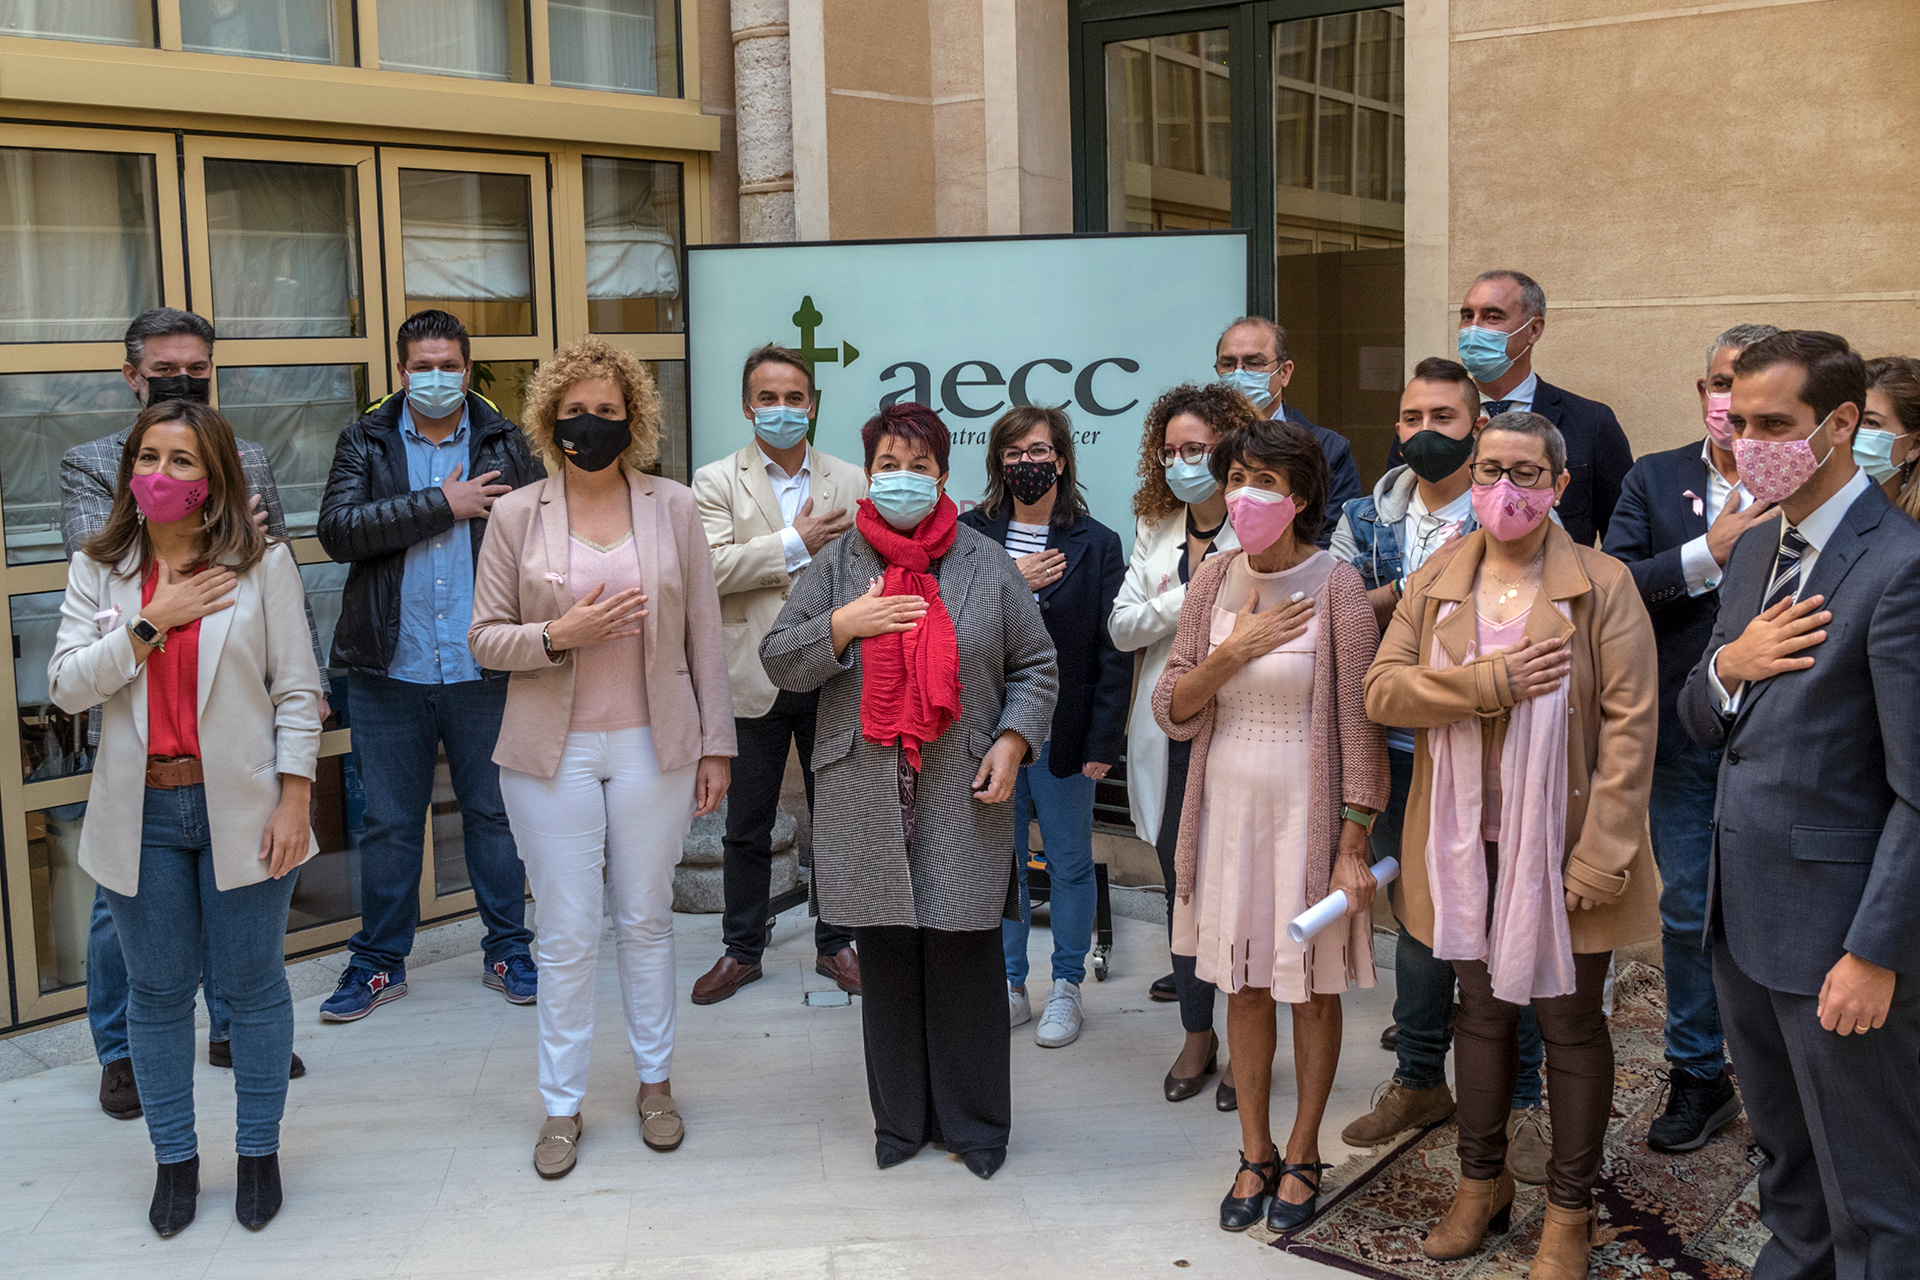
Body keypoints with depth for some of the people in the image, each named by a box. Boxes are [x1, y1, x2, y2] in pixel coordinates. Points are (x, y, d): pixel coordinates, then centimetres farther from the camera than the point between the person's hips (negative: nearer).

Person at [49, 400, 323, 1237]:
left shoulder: (261, 563, -3)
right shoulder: (98, 569, 5)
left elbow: (297, 689, -3)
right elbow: (67, 685, -4)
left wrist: (294, 801, -9)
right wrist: (153, 622, -14)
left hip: (240, 808, -2)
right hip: (141, 815, 2)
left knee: (252, 984, 8)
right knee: (157, 992, 11)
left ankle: (259, 1152, 25)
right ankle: (175, 1159, 27)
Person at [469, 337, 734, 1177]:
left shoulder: (674, 508, 2)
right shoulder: (516, 515, 0)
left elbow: (705, 636, 3)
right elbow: (486, 638, 1)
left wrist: (716, 745, 2)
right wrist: (559, 635, -18)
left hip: (652, 746, 1)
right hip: (553, 753, 0)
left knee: (647, 919, 11)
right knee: (566, 934, 4)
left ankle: (655, 1083, 28)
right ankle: (562, 1107, 18)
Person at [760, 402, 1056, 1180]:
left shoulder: (986, 566, 7)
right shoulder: (835, 566, 8)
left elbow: (1035, 666, 11)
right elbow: (778, 660, 5)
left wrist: (1013, 741, -3)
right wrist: (842, 626, -10)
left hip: (964, 800, -1)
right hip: (868, 802, 1)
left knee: (967, 959, 2)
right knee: (887, 962, 7)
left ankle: (976, 1123, 18)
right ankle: (902, 1120, 22)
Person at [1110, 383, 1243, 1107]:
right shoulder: (1154, 530, 11)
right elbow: (1121, 627, 3)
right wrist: (1189, 597, -9)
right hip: (1169, 740, 5)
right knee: (1182, 886, 13)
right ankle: (1197, 1033, 28)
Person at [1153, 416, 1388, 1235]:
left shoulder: (1336, 588, -10)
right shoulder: (1214, 582, 3)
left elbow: (1360, 723, -10)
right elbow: (1172, 712, 1)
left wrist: (1354, 844, -13)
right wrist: (1233, 651, -15)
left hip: (1307, 811, -4)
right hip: (1228, 806, 4)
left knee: (1311, 989, 9)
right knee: (1243, 985, 12)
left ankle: (1302, 1155, 25)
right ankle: (1255, 1152, 27)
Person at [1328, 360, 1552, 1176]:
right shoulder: (1368, 520, 7)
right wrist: (1416, 584, -15)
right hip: (1400, 752, 4)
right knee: (1416, 918, 15)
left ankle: (1520, 1100, 19)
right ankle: (1420, 1080, 31)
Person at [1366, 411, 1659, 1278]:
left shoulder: (1603, 586, -7)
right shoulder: (1435, 583, 4)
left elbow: (1630, 725, -11)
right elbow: (1382, 689, -5)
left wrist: (1602, 857, -17)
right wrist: (1493, 681, -18)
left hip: (1560, 845, -3)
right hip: (1467, 845, 3)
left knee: (1569, 1023, 9)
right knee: (1481, 1011, 16)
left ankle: (1570, 1208, 24)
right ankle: (1482, 1181, 33)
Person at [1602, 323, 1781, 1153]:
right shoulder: (1654, 481, 4)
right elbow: (1609, 585, -9)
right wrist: (1709, 553, -17)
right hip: (1683, 733, 2)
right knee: (1689, 912, 11)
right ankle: (1698, 1077, 26)